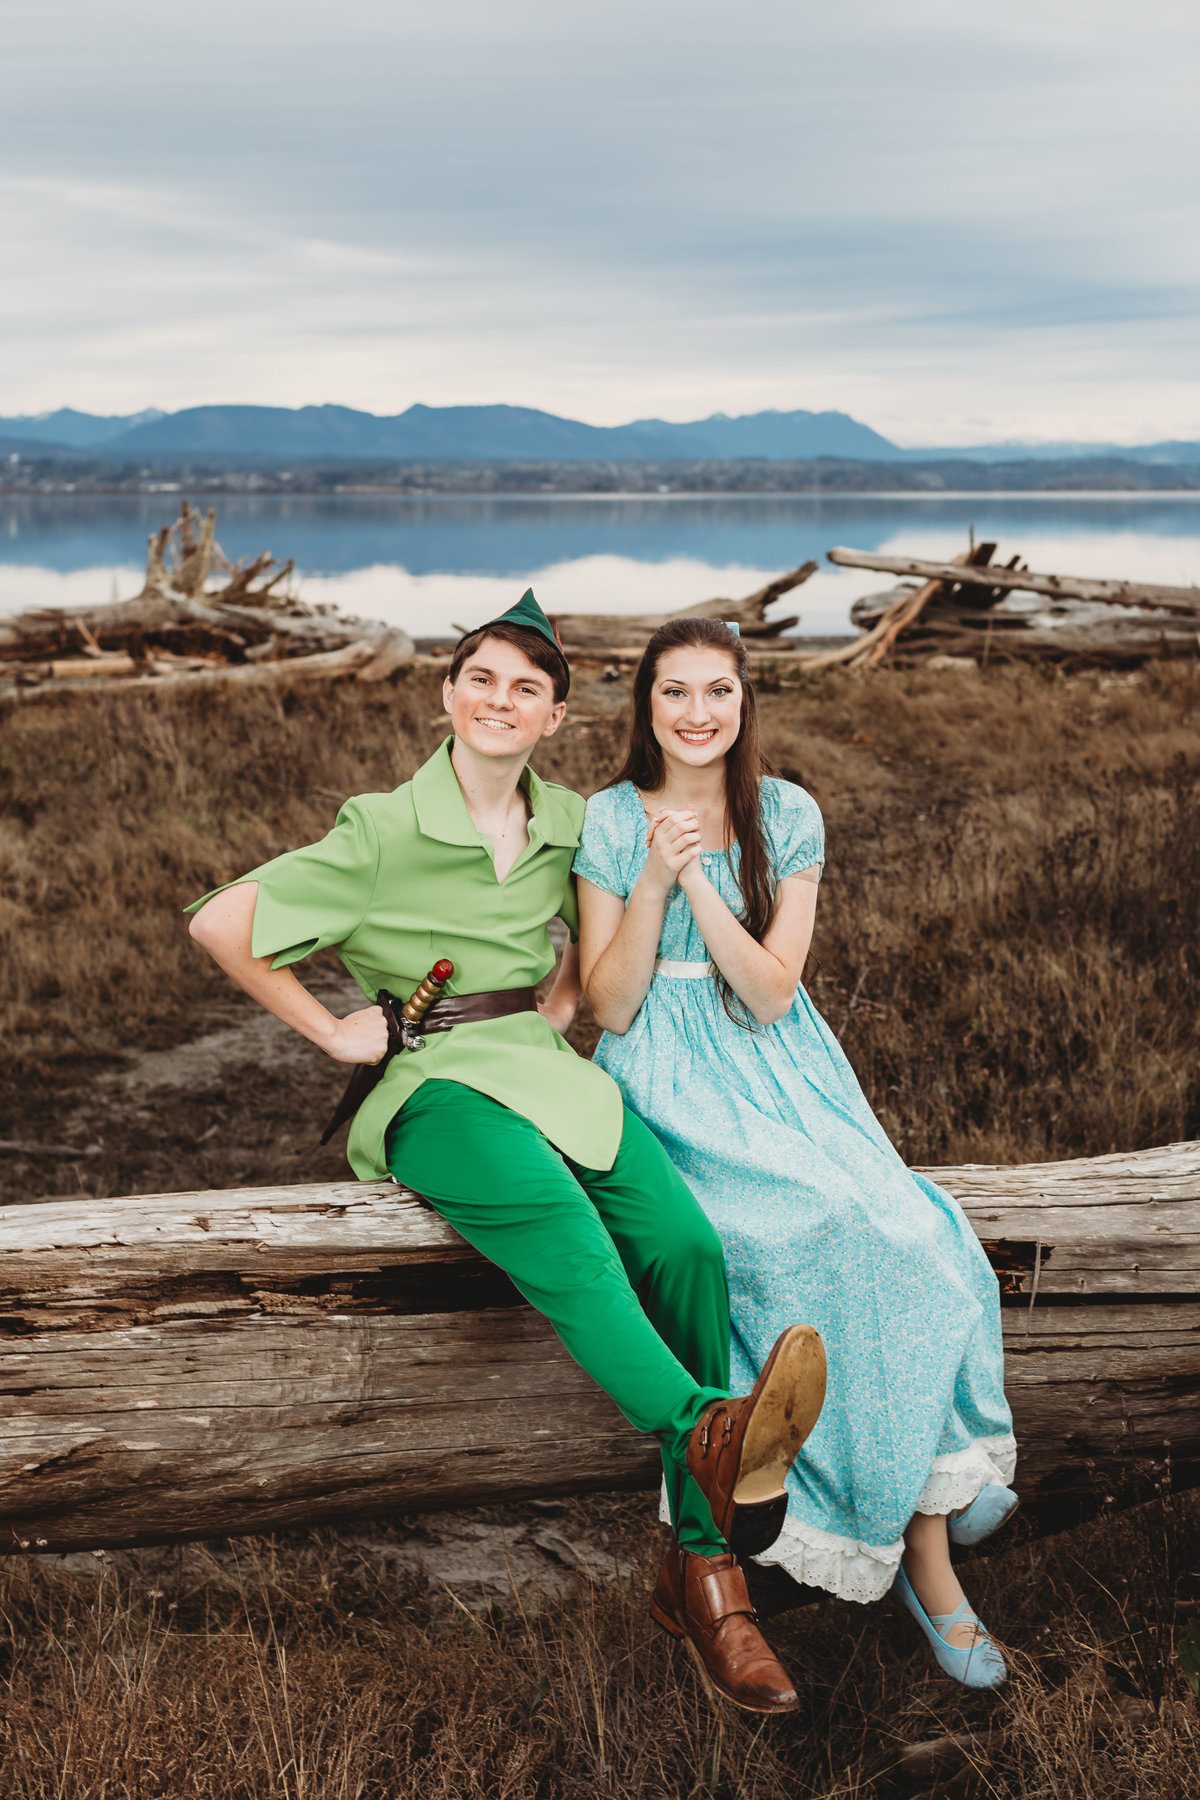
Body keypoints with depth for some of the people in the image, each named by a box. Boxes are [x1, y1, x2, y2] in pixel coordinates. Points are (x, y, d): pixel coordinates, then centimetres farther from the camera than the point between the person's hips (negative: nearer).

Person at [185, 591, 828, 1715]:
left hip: (547, 1063, 4)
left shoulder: (569, 821, 12)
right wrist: (335, 1032, -4)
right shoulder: (386, 831, -3)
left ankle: (702, 1569, -21)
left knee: (684, 1240, -25)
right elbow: (218, 923, -5)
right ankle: (708, 1430, -60)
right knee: (551, 1211, -38)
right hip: (435, 1083, -4)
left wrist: (564, 1008, 13)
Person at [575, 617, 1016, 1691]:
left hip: (781, 1069, 2)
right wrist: (653, 882, -17)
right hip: (667, 1083, -2)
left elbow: (770, 993, -7)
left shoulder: (789, 816, 2)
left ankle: (924, 1547, -14)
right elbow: (611, 1005, -5)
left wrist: (698, 879, -17)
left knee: (903, 1235, -24)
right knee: (835, 1233, -27)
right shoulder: (613, 819, -2)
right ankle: (932, 1490, -10)